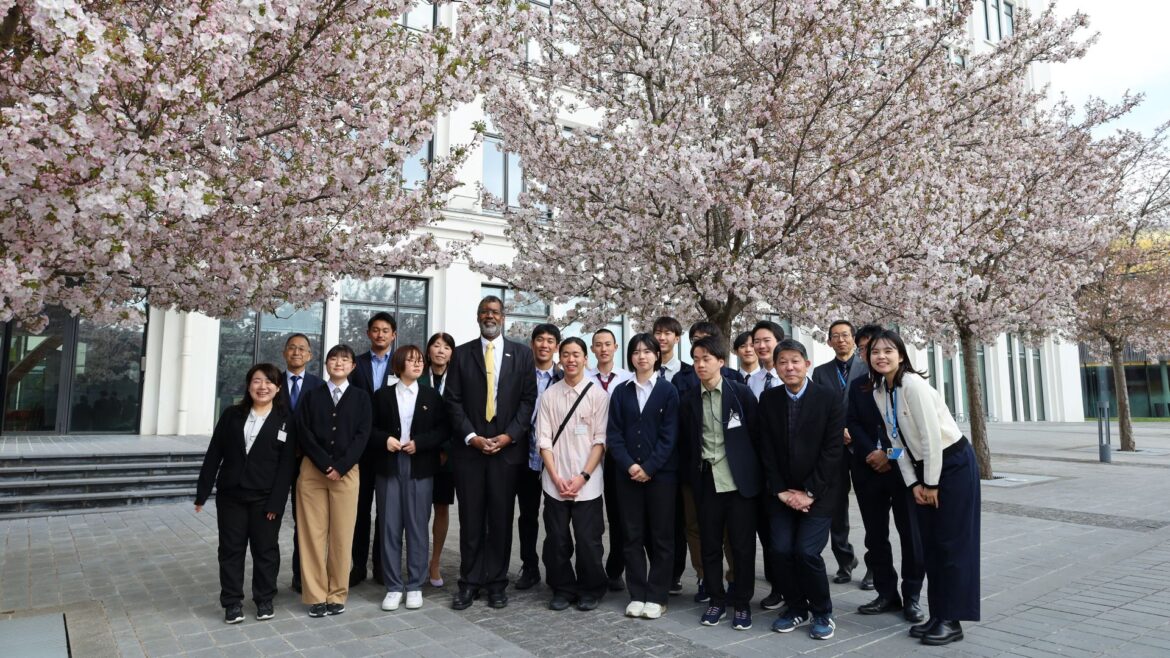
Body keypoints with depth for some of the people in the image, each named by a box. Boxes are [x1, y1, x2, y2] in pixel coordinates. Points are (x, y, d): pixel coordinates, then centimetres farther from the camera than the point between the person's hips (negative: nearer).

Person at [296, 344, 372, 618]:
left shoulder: (361, 397, 7)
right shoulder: (311, 396, 10)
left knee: (342, 535, 1)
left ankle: (337, 595, 11)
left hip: (347, 472, -1)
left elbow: (362, 436, -1)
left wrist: (340, 467, -11)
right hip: (312, 471, 1)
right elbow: (303, 433, 1)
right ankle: (316, 596, 10)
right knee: (313, 533, 1)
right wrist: (325, 465, -10)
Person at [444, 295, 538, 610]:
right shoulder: (461, 354, 7)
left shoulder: (522, 353, 6)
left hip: (508, 446, 0)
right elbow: (453, 401, 2)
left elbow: (528, 399, 1)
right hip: (469, 446, 0)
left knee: (501, 518, 6)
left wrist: (508, 436, -9)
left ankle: (496, 583, 17)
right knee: (470, 519, 5)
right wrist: (472, 437, -9)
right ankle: (469, 582, 17)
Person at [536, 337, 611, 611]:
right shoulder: (549, 395, 3)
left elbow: (601, 440, -4)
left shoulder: (598, 394, -3)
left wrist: (583, 476, -10)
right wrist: (556, 477, -6)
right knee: (556, 541, 10)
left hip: (587, 484, -2)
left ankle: (590, 591, 25)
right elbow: (544, 440, 2)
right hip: (555, 483, 2)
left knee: (588, 542, 5)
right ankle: (563, 589, 28)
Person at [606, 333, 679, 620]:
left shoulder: (668, 391, 0)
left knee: (661, 536, 5)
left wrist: (649, 468, -13)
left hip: (661, 473, -2)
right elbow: (613, 434, 2)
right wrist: (629, 465, -11)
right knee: (632, 536, 7)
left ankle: (657, 596, 15)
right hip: (627, 474, 2)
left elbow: (669, 435, -6)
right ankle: (637, 595, 17)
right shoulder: (621, 392, 7)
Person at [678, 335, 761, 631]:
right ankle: (716, 599, 25)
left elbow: (756, 434, 0)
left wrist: (755, 472, -1)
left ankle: (742, 603, 19)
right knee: (710, 545, 10)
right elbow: (684, 443, 9)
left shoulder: (741, 392, -3)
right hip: (706, 482, 2)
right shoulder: (687, 400, 5)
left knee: (742, 545, 5)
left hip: (739, 480, -2)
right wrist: (691, 474, 3)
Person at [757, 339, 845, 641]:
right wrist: (781, 491, -6)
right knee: (780, 550, -6)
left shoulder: (830, 398, -8)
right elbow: (767, 450, 1)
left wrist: (810, 492, -13)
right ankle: (796, 607, 18)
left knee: (806, 552, -13)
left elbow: (832, 450, -11)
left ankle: (822, 613, 12)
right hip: (782, 492, 3)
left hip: (819, 492, -3)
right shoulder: (768, 399, 0)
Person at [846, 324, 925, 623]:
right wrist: (872, 454, -11)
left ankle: (911, 596, 15)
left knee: (911, 534, 2)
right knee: (875, 536, 8)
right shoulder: (857, 385, 12)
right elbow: (852, 424, 4)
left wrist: (891, 455, -12)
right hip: (870, 469, 4)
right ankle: (887, 593, 19)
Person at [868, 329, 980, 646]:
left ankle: (952, 620, 8)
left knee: (952, 542, -2)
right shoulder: (879, 392, 2)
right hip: (924, 467, 8)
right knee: (930, 543, 10)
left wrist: (932, 483, -15)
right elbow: (898, 439, 4)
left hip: (953, 463, -7)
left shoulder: (913, 384, -22)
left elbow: (931, 436, -22)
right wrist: (914, 483, 0)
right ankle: (937, 614, 20)